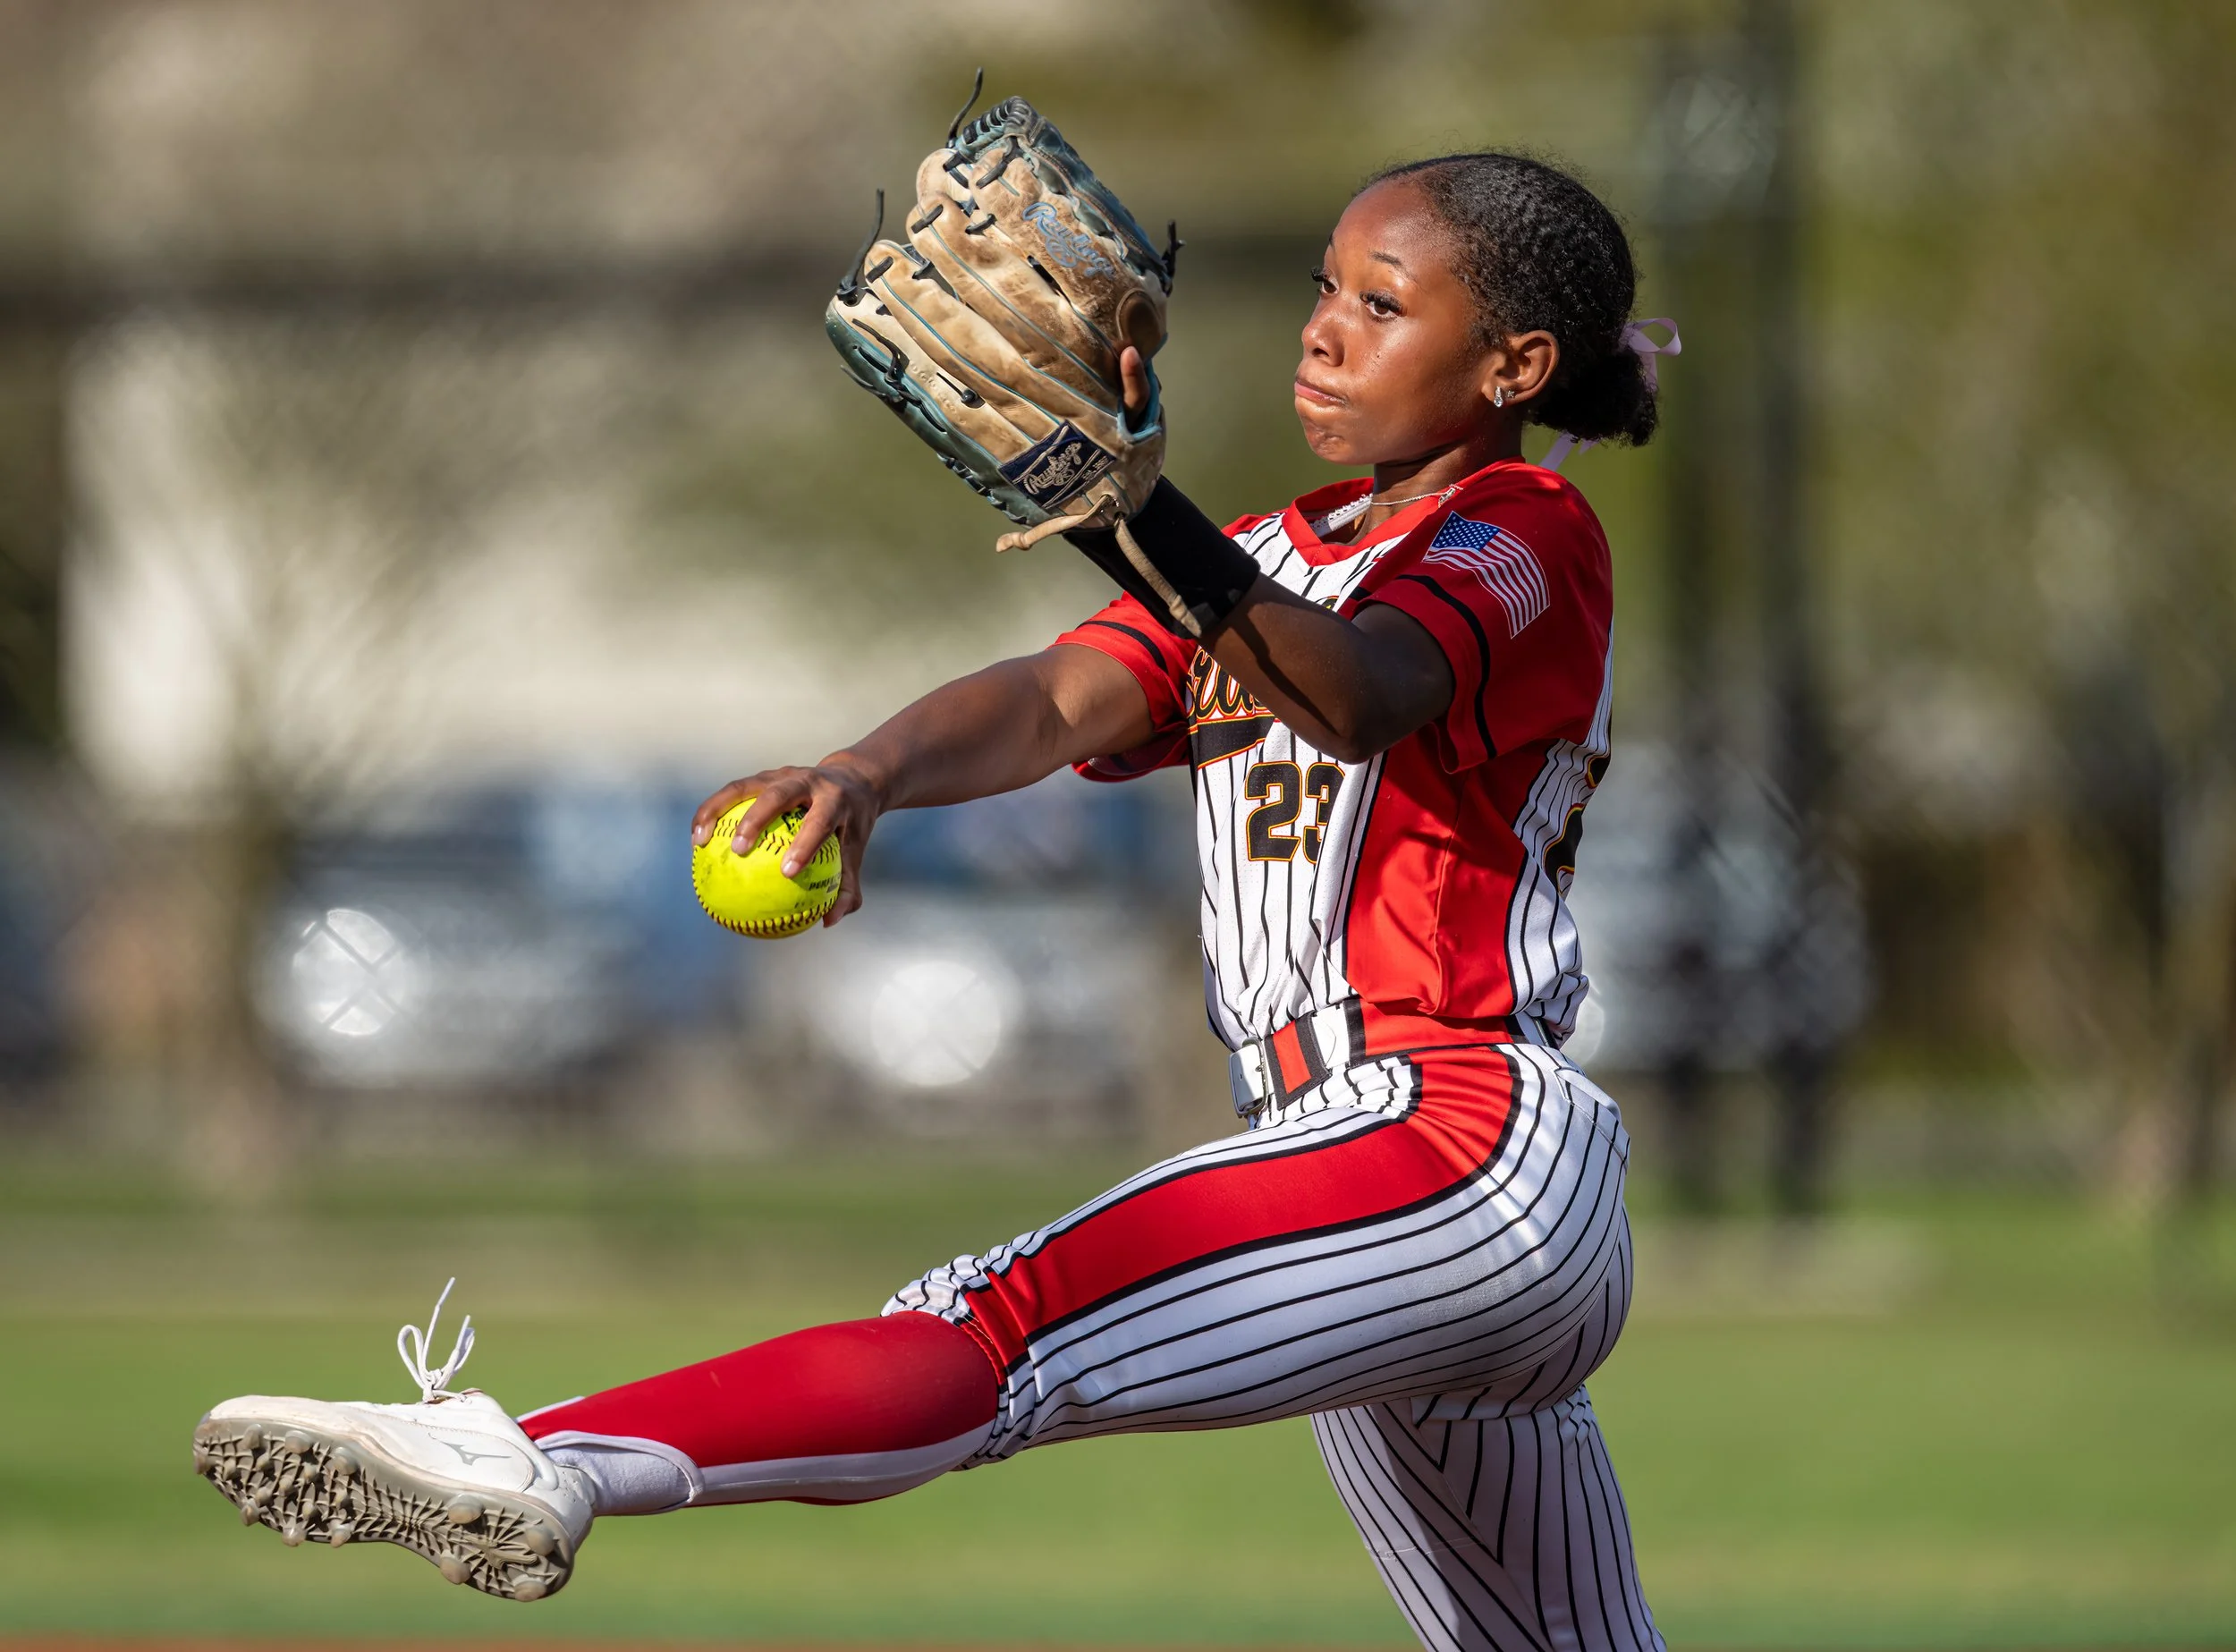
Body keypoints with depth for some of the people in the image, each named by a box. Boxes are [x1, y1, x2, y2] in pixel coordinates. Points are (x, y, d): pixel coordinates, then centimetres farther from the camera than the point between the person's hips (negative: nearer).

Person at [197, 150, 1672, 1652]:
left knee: (1013, 1331, -27)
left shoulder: (1524, 534, -2)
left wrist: (1149, 526, -45)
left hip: (1462, 1141, -10)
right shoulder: (1275, 562, 24)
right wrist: (874, 769, -19)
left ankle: (544, 1466, -43)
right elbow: (1057, 701, 4)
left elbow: (1361, 697, -26)